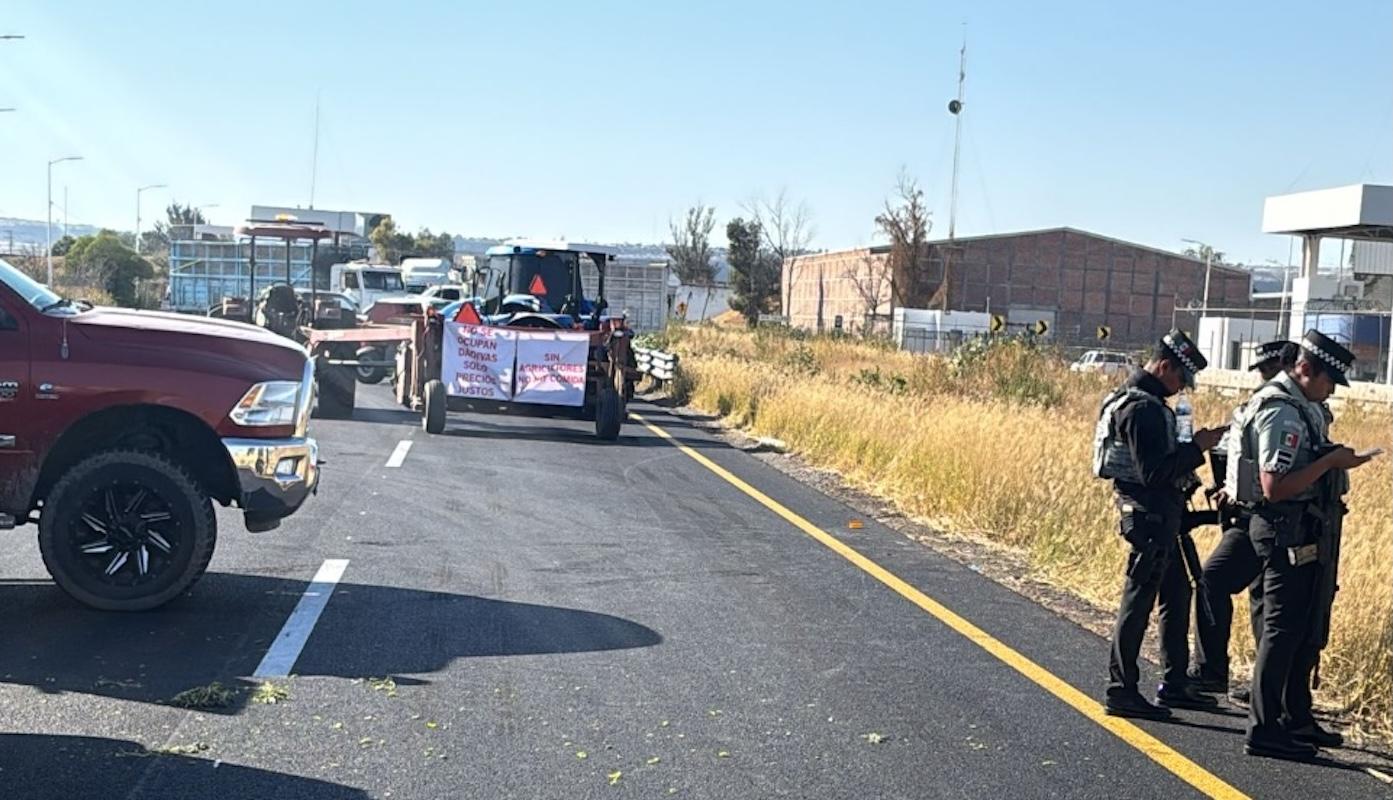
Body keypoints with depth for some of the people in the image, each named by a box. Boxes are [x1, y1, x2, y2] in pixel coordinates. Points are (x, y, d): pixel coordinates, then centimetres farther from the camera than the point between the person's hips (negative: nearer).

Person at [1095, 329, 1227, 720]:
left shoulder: (1140, 400, 14)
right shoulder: (1143, 407, -19)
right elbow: (1154, 472, -25)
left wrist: (1194, 446, 10)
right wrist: (1196, 446, -17)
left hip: (1159, 515, 11)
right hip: (1149, 514, -11)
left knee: (1177, 594, 17)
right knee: (1138, 600, -4)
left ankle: (1174, 684, 26)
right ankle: (1121, 691, 3)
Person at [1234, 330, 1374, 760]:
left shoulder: (1307, 407, 14)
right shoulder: (1280, 413, -19)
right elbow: (1274, 487, -26)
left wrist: (1337, 460, 7)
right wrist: (1330, 462, -22)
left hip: (1311, 532, 10)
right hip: (1289, 533, -10)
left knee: (1309, 631, 17)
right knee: (1284, 631, -4)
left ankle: (1297, 720, 30)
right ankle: (1263, 730, 4)